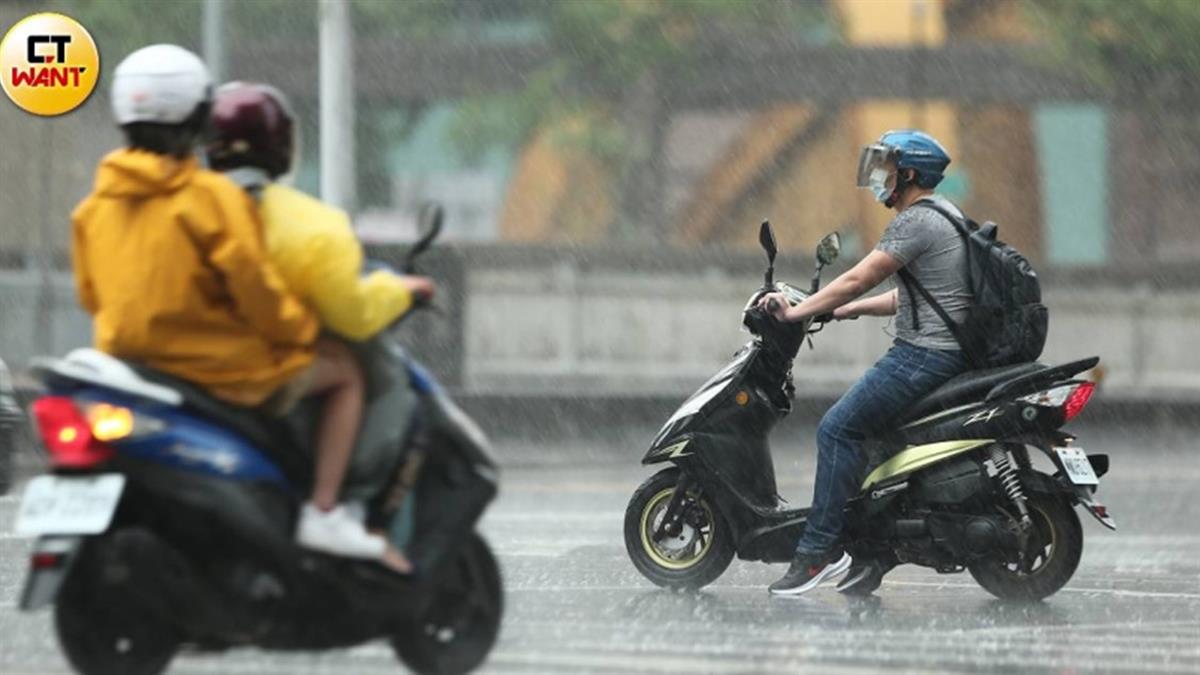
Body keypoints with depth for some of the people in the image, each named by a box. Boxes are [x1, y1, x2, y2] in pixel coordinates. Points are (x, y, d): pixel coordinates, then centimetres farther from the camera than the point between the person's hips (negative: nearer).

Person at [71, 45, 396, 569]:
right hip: (219, 366, -7)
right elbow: (253, 286, -17)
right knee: (343, 370, 13)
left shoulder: (96, 203, 3)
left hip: (127, 362, 7)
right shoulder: (211, 197, -17)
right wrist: (303, 329, 1)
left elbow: (91, 294, 10)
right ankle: (324, 513, 2)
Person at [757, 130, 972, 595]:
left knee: (837, 429, -12)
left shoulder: (915, 222, -13)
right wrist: (846, 310, 24)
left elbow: (858, 280, -16)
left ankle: (819, 550, -15)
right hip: (945, 350, 11)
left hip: (923, 355, -11)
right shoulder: (943, 214, 20)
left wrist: (796, 313, -10)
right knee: (860, 425, 18)